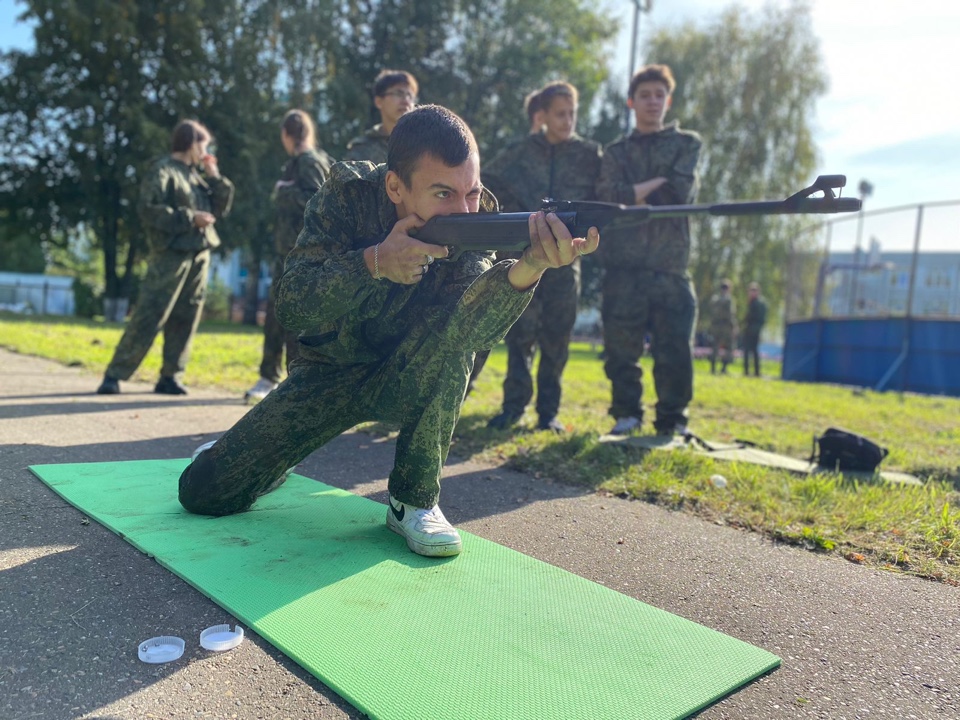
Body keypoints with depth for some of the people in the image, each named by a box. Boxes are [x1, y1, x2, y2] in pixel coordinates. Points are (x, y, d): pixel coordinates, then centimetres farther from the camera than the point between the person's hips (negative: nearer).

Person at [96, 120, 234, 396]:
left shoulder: (196, 176, 19)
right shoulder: (163, 170, -4)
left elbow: (221, 208, 18)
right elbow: (148, 208, -14)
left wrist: (215, 177, 8)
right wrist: (189, 217, -17)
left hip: (199, 254, 7)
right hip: (171, 253, -7)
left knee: (185, 319, 6)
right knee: (148, 317, -9)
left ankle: (170, 377, 12)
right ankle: (114, 375, -3)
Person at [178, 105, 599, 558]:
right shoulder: (349, 191, -19)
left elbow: (476, 332, -35)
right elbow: (291, 307, -26)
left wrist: (529, 268, -55)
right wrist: (375, 262, -42)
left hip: (410, 383, 0)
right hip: (328, 376, 0)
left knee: (458, 310, -33)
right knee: (204, 491, -7)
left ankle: (414, 500, -18)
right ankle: (236, 453, 32)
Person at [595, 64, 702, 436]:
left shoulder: (687, 143, 17)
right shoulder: (616, 151, 18)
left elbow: (681, 191, -2)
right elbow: (609, 197, -2)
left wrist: (634, 193, 0)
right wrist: (657, 184, -7)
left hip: (670, 262, -1)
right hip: (623, 262, 1)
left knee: (674, 347, -3)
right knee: (621, 346, 0)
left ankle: (673, 420, 9)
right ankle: (626, 414, 14)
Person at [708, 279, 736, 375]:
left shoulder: (714, 298, 8)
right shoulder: (729, 299, -10)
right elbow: (731, 314, -14)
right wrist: (734, 327, -11)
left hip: (715, 326, 5)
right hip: (727, 326, -5)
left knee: (715, 348, 10)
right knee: (728, 348, 3)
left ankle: (713, 368, 7)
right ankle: (723, 369, -3)